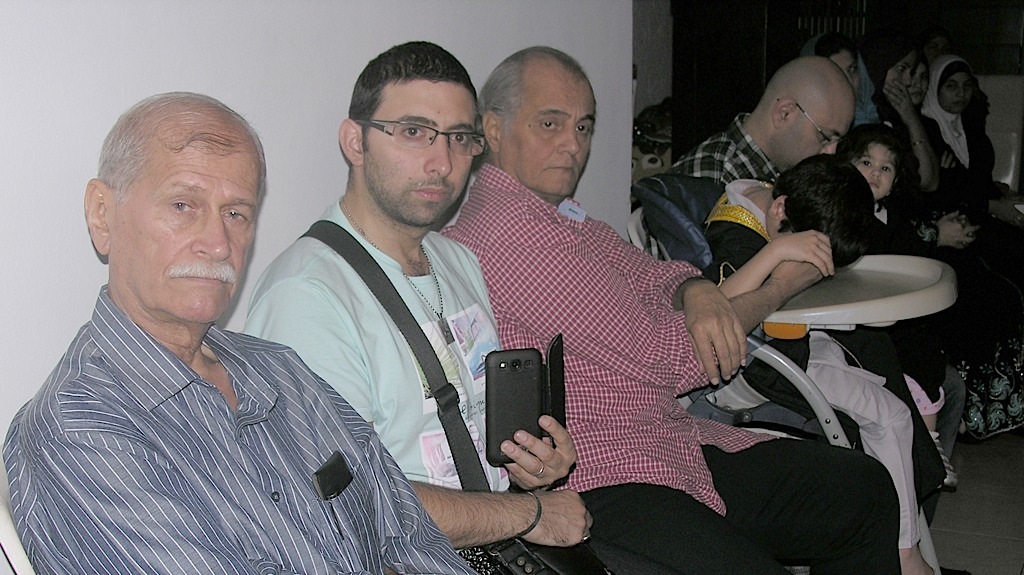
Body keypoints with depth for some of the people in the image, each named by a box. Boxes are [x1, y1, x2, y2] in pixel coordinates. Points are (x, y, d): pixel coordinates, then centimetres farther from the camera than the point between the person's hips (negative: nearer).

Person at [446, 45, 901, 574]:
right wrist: (780, 283, 0)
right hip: (595, 484, -10)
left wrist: (698, 293, -9)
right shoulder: (515, 232, -17)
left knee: (865, 489, 6)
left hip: (672, 447, 10)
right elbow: (662, 357, -14)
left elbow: (656, 277, 18)